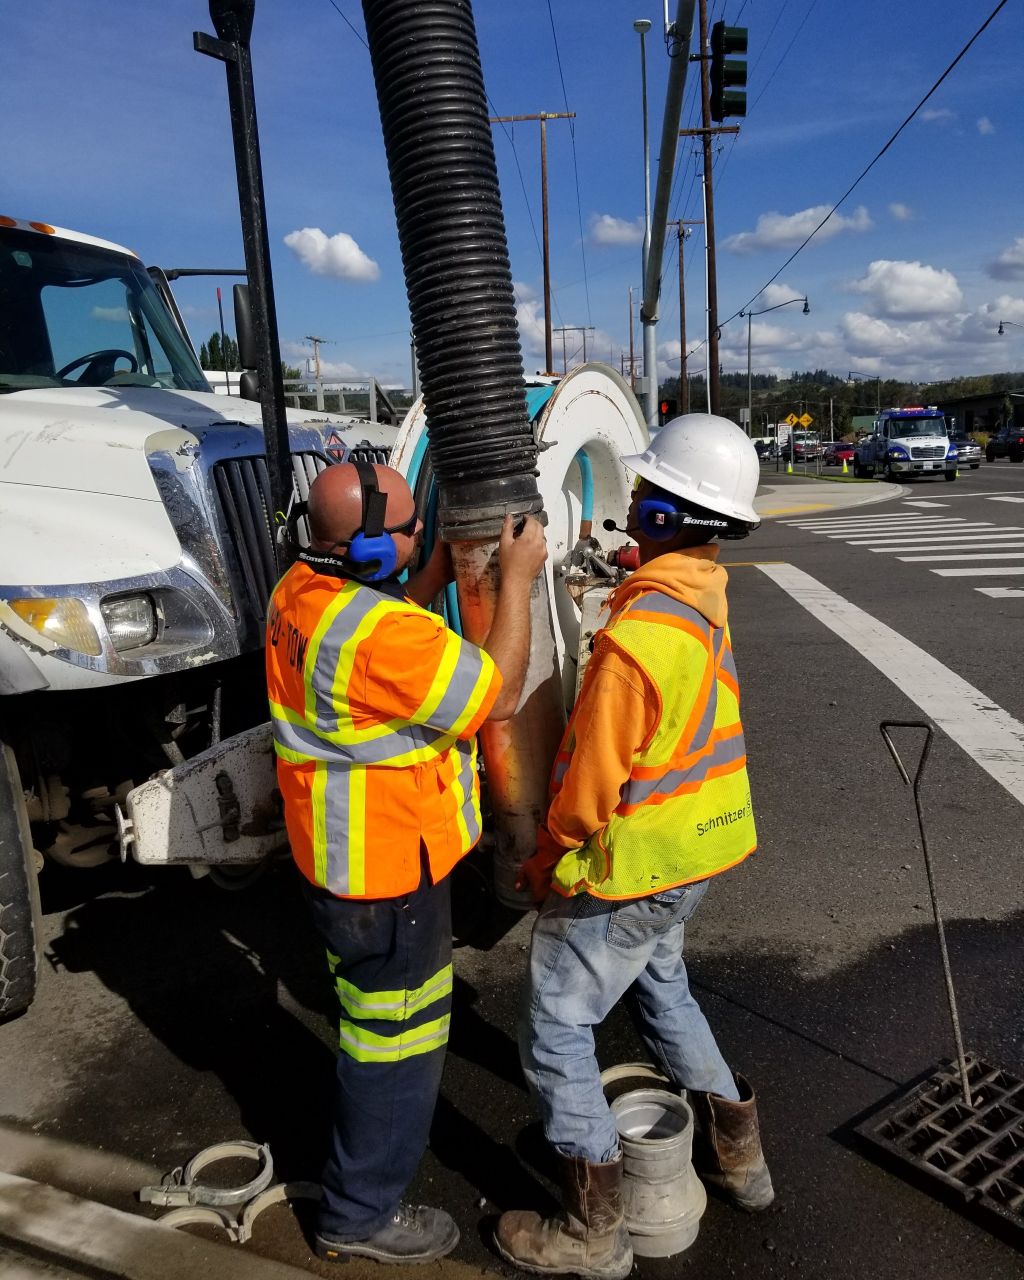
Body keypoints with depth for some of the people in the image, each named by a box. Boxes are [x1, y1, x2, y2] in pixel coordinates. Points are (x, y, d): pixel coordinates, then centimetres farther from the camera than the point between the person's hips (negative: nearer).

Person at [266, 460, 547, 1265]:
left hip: (334, 853, 10)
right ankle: (361, 1216, 30)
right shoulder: (381, 634, -32)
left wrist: (442, 571, 6)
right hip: (387, 871, -10)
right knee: (397, 1042, 10)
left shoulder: (300, 590, -2)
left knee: (372, 1014, 31)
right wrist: (517, 580, -15)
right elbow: (497, 696, -22)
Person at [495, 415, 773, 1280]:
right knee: (661, 986, 30)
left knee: (555, 1032, 8)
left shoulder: (637, 634, -30)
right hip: (697, 849, 9)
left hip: (633, 865, -9)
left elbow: (589, 780, -22)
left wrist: (544, 864, -6)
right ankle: (737, 1154, 47)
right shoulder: (704, 596, -2)